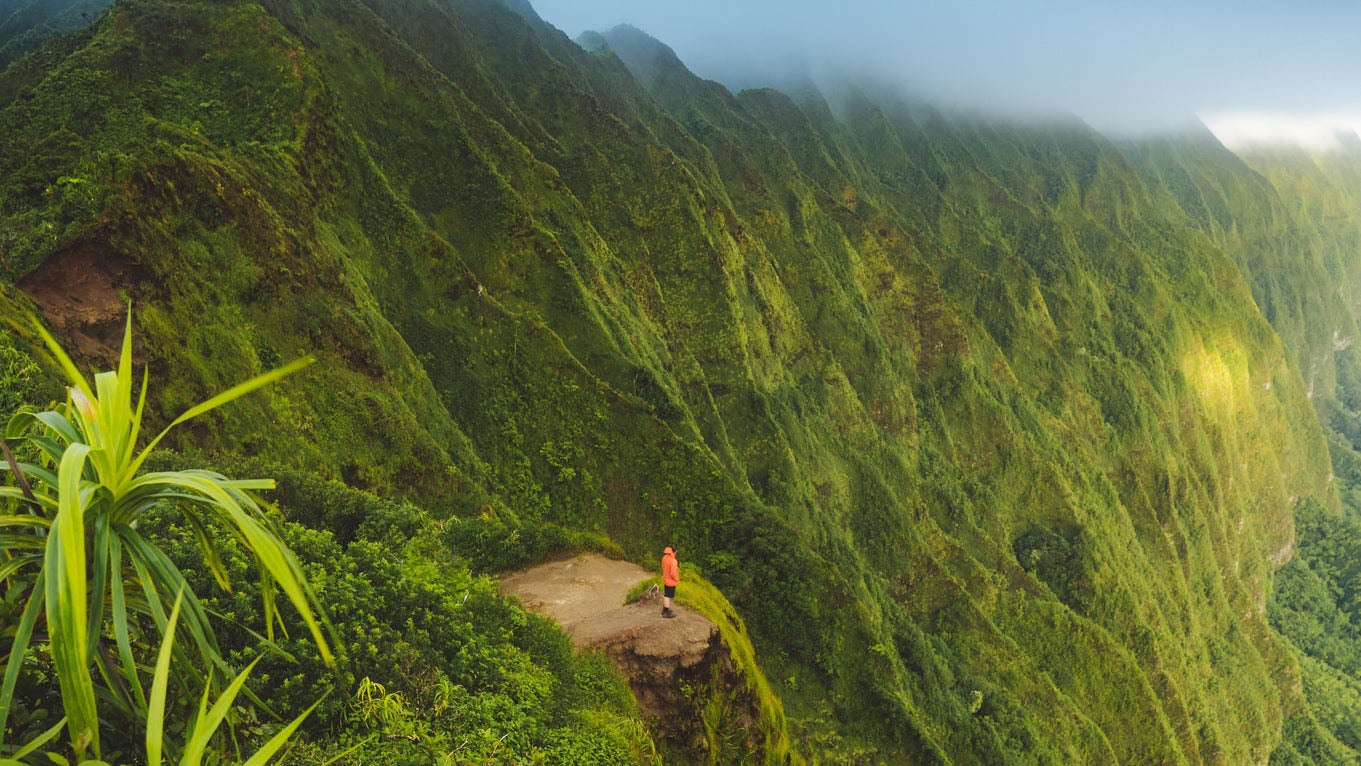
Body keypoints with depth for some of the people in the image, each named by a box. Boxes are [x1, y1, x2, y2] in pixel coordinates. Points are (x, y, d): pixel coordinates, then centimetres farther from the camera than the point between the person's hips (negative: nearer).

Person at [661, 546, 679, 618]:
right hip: (671, 581, -8)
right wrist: (677, 579, -11)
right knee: (668, 596, 1)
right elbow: (673, 572, -28)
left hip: (665, 579, 8)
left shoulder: (664, 558, -1)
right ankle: (666, 612, 9)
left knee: (665, 595, 21)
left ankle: (664, 609, 34)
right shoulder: (672, 560, -27)